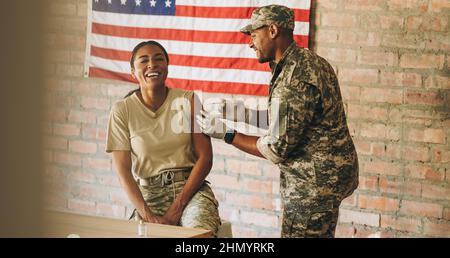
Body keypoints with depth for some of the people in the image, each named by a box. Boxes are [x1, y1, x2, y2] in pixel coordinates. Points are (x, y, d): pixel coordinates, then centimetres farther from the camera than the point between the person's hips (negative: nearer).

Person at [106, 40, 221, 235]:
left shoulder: (188, 101, 3)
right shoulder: (122, 110, 2)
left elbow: (205, 157, -1)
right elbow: (123, 170, -1)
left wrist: (177, 207, -11)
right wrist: (147, 214, -14)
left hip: (190, 187, 0)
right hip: (149, 193, 0)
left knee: (200, 230, -31)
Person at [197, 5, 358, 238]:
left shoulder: (294, 81, -24)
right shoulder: (309, 62, 9)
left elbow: (276, 150, -20)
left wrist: (226, 134, -11)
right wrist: (238, 113, 8)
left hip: (315, 182, -10)